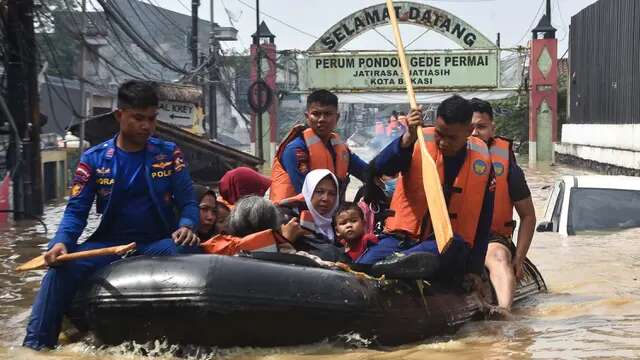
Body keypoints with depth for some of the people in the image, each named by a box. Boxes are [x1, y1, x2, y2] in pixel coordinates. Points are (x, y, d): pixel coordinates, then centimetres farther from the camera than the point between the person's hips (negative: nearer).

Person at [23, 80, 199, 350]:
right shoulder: (94, 159, 3)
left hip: (158, 243, -1)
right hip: (109, 243, 1)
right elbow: (76, 210, -1)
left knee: (185, 253, -35)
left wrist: (186, 226, -24)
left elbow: (188, 202, 1)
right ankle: (35, 345, -22)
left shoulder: (168, 154, 4)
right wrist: (62, 241, -23)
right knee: (63, 267, -26)